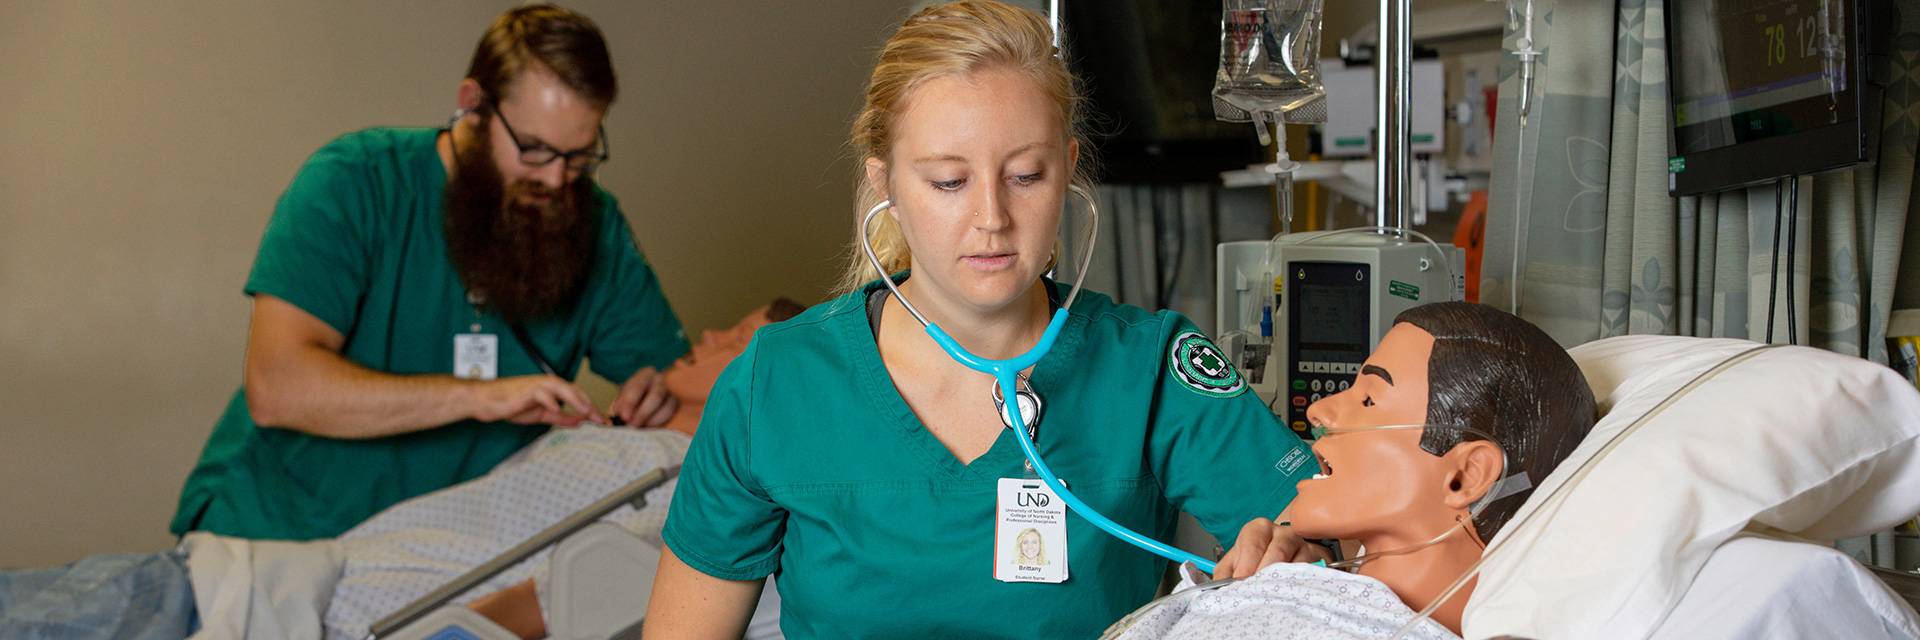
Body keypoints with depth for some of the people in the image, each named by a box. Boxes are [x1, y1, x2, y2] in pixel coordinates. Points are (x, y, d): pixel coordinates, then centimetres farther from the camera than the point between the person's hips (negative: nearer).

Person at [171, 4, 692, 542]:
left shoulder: (593, 225, 1)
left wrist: (659, 394, -15)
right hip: (272, 529, -4)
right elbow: (275, 388, -24)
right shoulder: (352, 185, -13)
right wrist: (479, 397, -28)